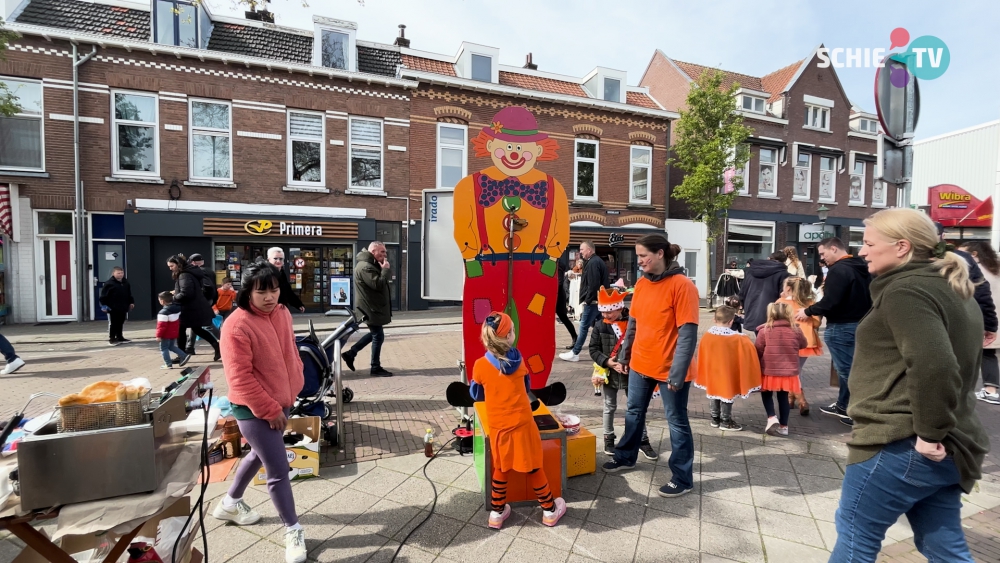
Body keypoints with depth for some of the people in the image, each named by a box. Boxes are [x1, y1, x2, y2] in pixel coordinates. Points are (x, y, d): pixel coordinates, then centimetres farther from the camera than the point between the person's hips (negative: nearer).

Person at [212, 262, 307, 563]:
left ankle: (231, 503, 51)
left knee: (260, 455, 27)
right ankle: (293, 530, 19)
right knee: (278, 470, 0)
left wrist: (293, 389, 8)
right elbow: (239, 378, -21)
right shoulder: (237, 325, -22)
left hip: (280, 402, 8)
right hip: (254, 410, -8)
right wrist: (270, 410, -18)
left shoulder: (282, 313, 1)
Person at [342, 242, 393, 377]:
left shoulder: (370, 265, 14)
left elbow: (383, 280, 16)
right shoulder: (365, 267, -22)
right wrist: (385, 269, -18)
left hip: (373, 307, 11)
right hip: (371, 309, -11)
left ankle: (350, 353, 27)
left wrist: (383, 269, 0)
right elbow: (378, 285, -28)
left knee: (375, 334, 21)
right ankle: (376, 368, 10)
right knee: (378, 336, -2)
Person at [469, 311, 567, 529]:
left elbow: (476, 395, 4)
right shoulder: (518, 360, -8)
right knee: (532, 468, 14)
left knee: (501, 468, 19)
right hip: (522, 422, 0)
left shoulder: (480, 365, -11)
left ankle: (497, 513, 29)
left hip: (497, 426, 1)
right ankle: (549, 510, 30)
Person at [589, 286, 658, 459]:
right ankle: (609, 438, 33)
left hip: (631, 373, -1)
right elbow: (593, 349, -6)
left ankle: (643, 440, 27)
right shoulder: (600, 326, -8)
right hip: (608, 373, 1)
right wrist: (608, 362, -19)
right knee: (610, 407, 16)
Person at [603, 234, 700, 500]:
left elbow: (688, 333, -20)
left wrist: (677, 372, -22)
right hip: (640, 364, 7)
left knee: (677, 422, 9)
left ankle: (683, 478, 26)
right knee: (634, 413, 21)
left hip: (669, 369, -7)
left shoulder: (682, 285, -18)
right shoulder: (641, 284, 4)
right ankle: (626, 457, 41)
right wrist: (625, 353, 15)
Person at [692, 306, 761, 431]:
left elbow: (701, 355, 1)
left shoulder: (707, 335, -7)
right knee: (727, 393, 10)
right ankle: (726, 421, 21)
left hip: (711, 371, 4)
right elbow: (748, 350, -13)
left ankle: (715, 419, 28)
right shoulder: (738, 339, -17)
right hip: (728, 373, -4)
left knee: (713, 393, 17)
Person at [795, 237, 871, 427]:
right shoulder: (862, 267, 12)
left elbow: (830, 302, -24)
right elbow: (867, 297, 19)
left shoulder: (838, 270, -18)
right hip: (860, 324, 10)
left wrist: (808, 312, -11)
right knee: (847, 367, 19)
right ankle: (842, 406, 30)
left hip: (841, 327, -10)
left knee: (847, 369, -1)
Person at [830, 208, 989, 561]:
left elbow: (932, 366, -27)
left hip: (902, 444, -9)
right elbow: (954, 364, 22)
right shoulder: (955, 292, 17)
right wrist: (936, 432, 23)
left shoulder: (905, 291, -15)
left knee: (855, 535, 6)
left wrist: (930, 433, -19)